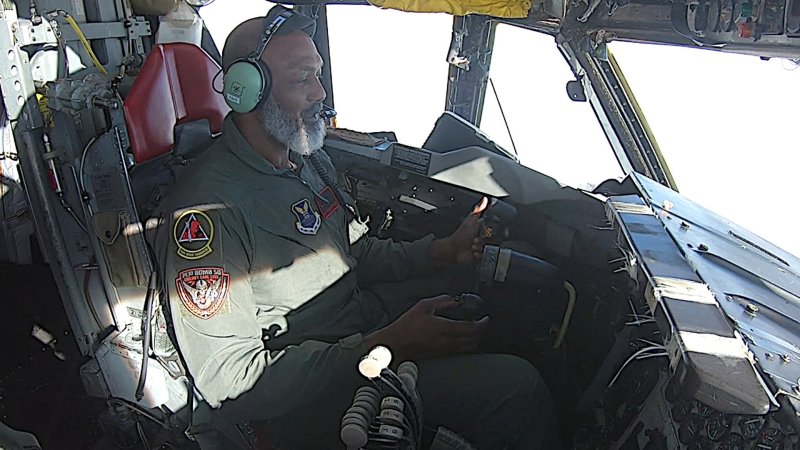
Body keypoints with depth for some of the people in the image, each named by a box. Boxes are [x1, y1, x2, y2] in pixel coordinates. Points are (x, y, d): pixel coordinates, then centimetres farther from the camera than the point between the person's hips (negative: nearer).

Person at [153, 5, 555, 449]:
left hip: (371, 337, 9)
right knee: (516, 387, -18)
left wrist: (446, 250, 1)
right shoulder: (207, 210, -22)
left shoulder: (312, 161, 7)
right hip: (304, 403, -8)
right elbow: (228, 383, -24)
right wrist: (386, 348, -29)